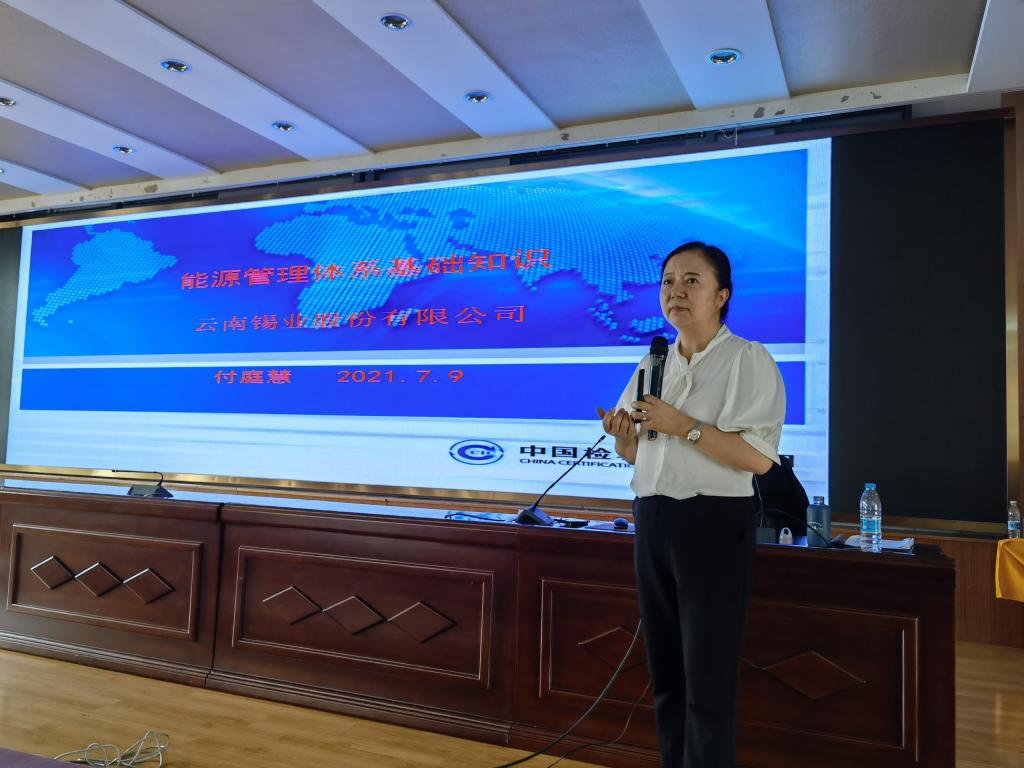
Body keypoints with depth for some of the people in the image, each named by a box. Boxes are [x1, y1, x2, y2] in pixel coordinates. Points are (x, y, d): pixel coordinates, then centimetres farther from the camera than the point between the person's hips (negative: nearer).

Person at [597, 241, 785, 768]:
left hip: (712, 524, -6)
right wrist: (624, 437, -5)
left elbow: (758, 457, -18)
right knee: (665, 671, 16)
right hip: (652, 521, 7)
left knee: (708, 681, 2)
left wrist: (683, 426, -20)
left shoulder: (747, 359, -8)